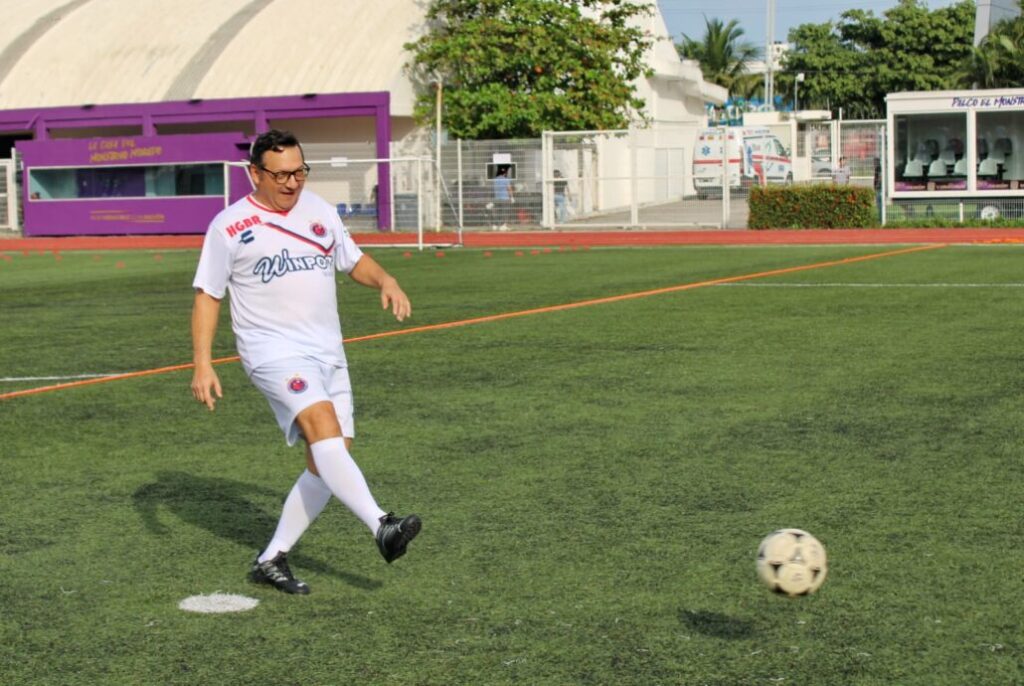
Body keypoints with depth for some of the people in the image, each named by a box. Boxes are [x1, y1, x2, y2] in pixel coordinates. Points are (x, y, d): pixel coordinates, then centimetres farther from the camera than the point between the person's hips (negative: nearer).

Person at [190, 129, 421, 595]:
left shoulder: (319, 210, 12)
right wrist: (203, 364, -7)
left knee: (328, 461, 2)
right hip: (273, 351, -6)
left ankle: (272, 560, 12)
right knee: (323, 426, -29)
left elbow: (354, 261, 23)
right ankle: (382, 527, -40)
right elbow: (207, 295, 1)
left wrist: (386, 282, 1)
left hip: (328, 352, 6)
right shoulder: (230, 226, -2)